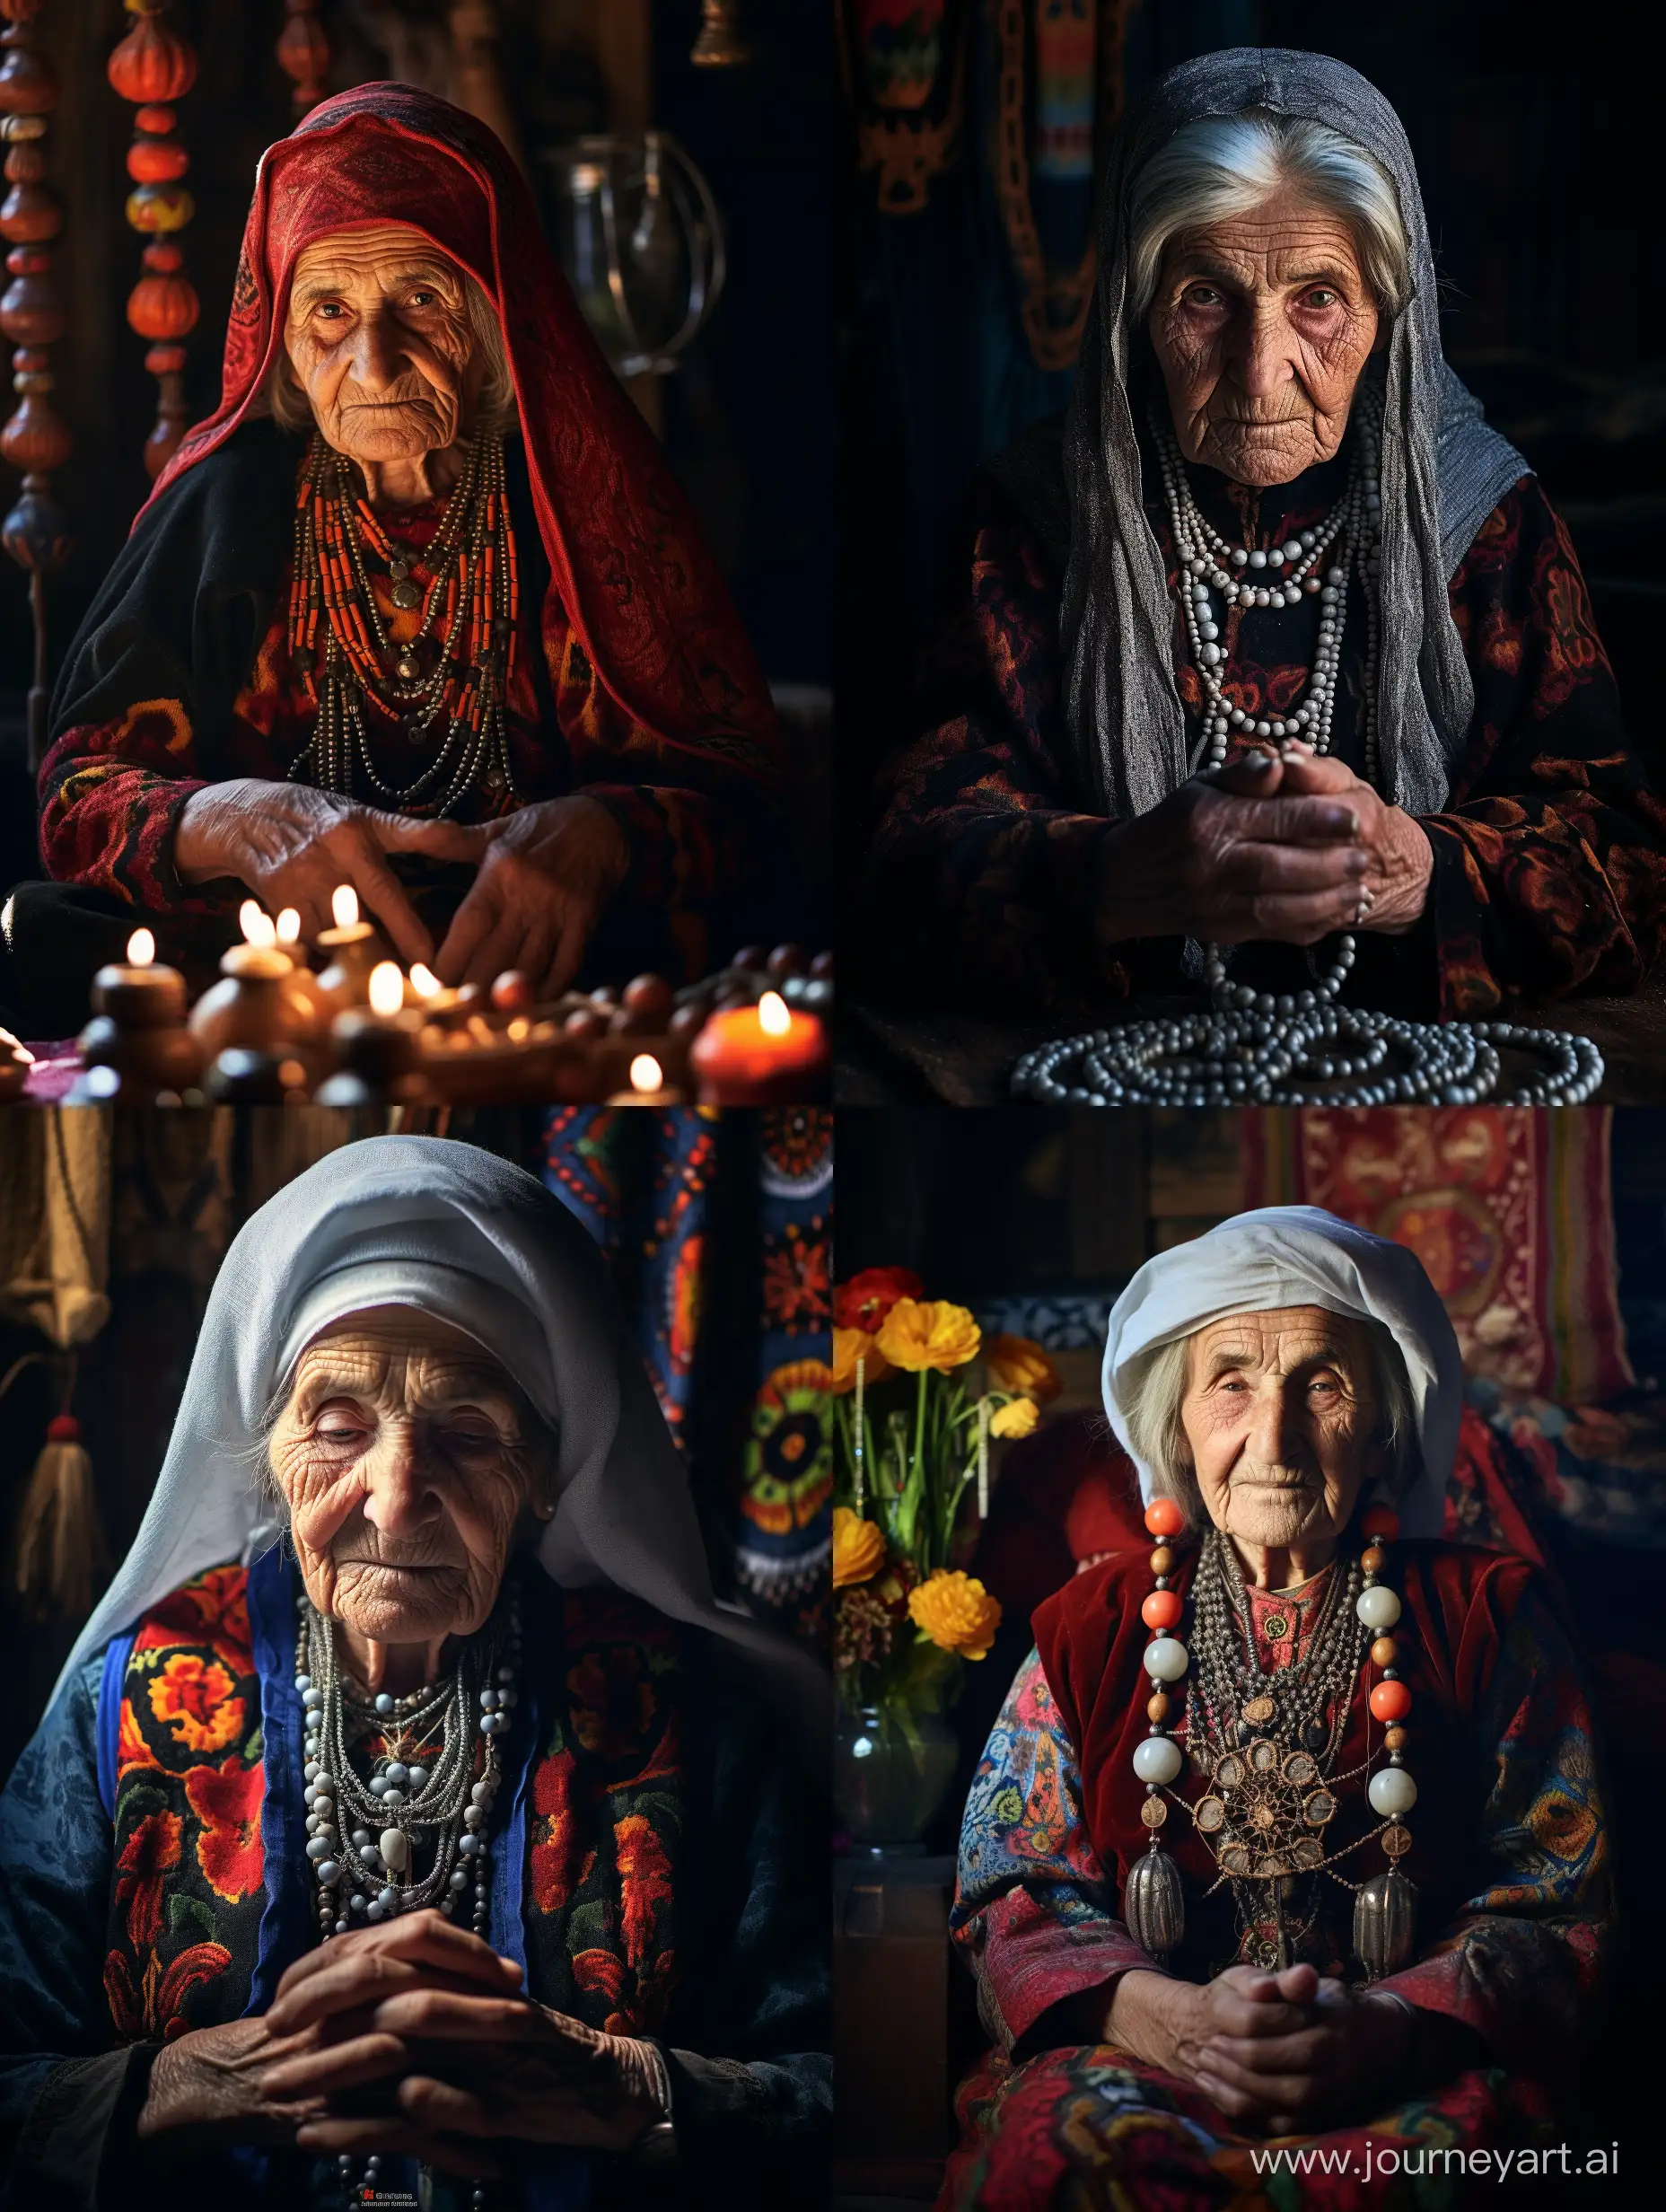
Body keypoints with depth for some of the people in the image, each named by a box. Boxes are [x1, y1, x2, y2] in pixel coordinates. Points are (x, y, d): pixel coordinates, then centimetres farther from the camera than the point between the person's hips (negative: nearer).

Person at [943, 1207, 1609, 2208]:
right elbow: (1015, 1897, 7)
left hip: (1410, 2081, -2)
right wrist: (1172, 2019, -16)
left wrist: (1386, 2031, -18)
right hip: (1126, 2061, 2)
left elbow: (1555, 1907, 4)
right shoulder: (1094, 1628, 12)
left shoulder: (1487, 1618, 8)